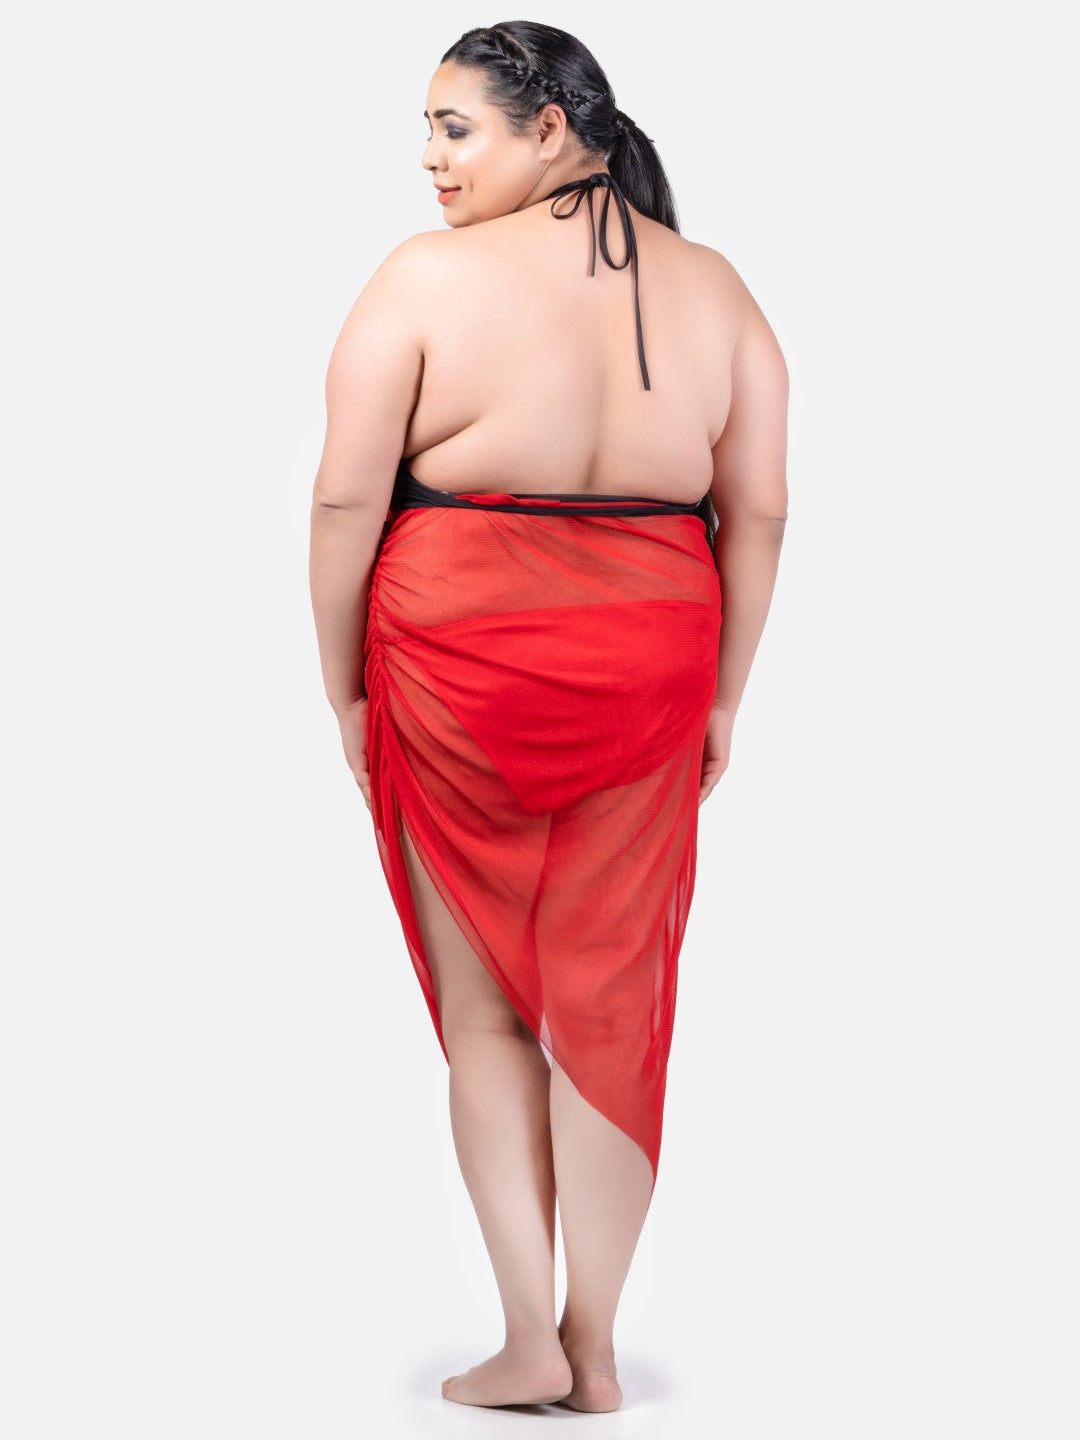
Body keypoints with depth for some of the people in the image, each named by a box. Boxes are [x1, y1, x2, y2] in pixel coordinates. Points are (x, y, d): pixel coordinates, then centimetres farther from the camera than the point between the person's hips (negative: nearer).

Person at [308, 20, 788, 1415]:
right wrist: (720, 697, 10)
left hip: (457, 669, -3)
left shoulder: (427, 274, -7)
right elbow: (758, 512, 3)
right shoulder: (713, 287, 5)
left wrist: (344, 686, 2)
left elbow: (345, 498, -9)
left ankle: (529, 1342, 16)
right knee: (611, 1007, 11)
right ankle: (593, 1351, 21)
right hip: (647, 668, 3)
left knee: (485, 1004, 12)